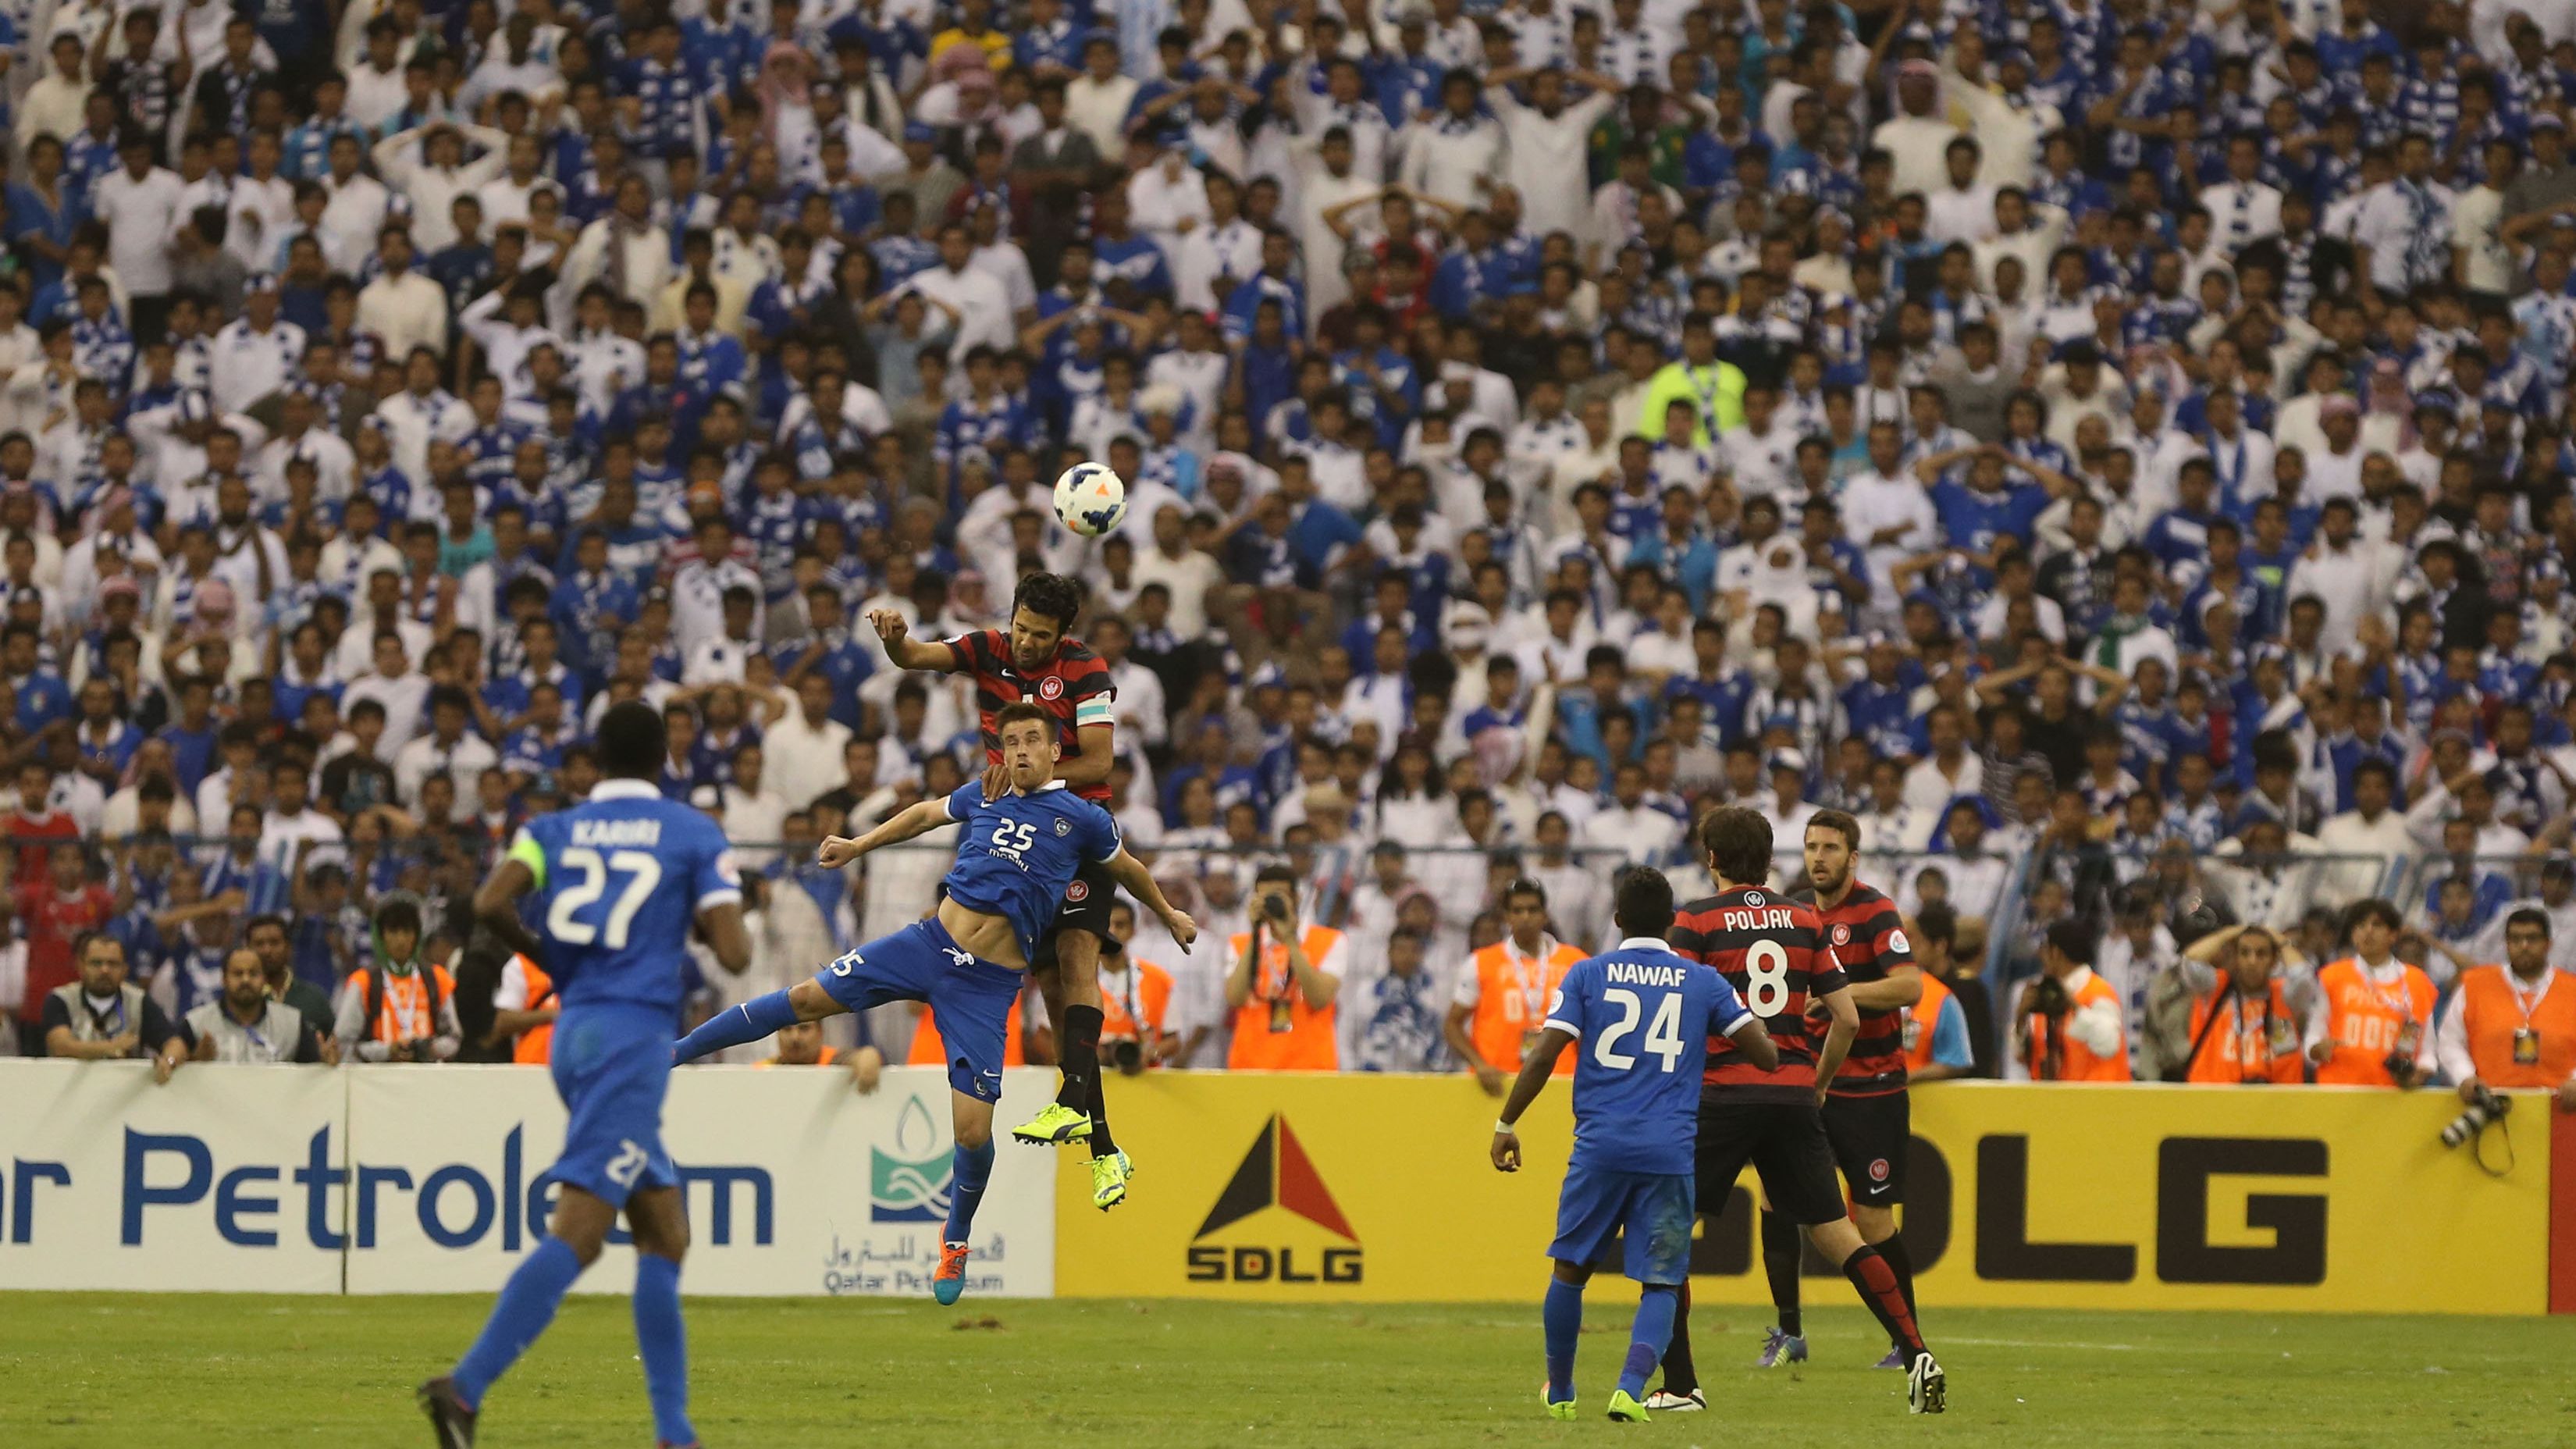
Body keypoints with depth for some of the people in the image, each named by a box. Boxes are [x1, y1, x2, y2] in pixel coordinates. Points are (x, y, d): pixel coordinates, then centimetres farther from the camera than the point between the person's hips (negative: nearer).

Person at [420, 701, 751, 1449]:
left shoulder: (554, 830, 11)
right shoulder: (695, 834, 2)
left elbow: (490, 904, -7)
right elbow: (733, 953, -6)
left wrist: (545, 954, 12)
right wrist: (731, 923, 18)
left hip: (573, 1030, 6)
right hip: (635, 1034, -6)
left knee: (665, 1233, 15)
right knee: (577, 1230, -14)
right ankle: (467, 1385, -29)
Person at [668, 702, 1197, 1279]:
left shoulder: (1081, 819, 1)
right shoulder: (983, 797, 9)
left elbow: (1126, 869, 19)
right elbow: (926, 814, 28)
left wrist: (1170, 915, 33)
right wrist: (860, 845, 30)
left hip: (989, 983, -3)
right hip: (931, 943, 3)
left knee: (973, 1133, -7)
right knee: (806, 999, -3)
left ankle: (956, 1240, 21)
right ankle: (668, 1053, 8)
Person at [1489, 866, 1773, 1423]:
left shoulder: (1587, 975, 5)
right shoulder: (1703, 983, 7)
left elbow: (1543, 1056, -2)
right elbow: (1766, 1054, 4)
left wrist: (1506, 1124, 6)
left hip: (1600, 1147, 0)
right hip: (1671, 1153, 0)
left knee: (1570, 1268, 17)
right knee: (1661, 1283, 3)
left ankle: (1559, 1393, 26)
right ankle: (1630, 1389, -17)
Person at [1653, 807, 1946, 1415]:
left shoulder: (1697, 921, -2)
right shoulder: (1804, 922, 10)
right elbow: (1847, 1018, 9)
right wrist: (1819, 1083, 23)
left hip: (1722, 1095, -4)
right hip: (1794, 1094, 4)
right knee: (1835, 1233, 7)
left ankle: (1681, 1383, 1)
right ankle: (1918, 1357, -3)